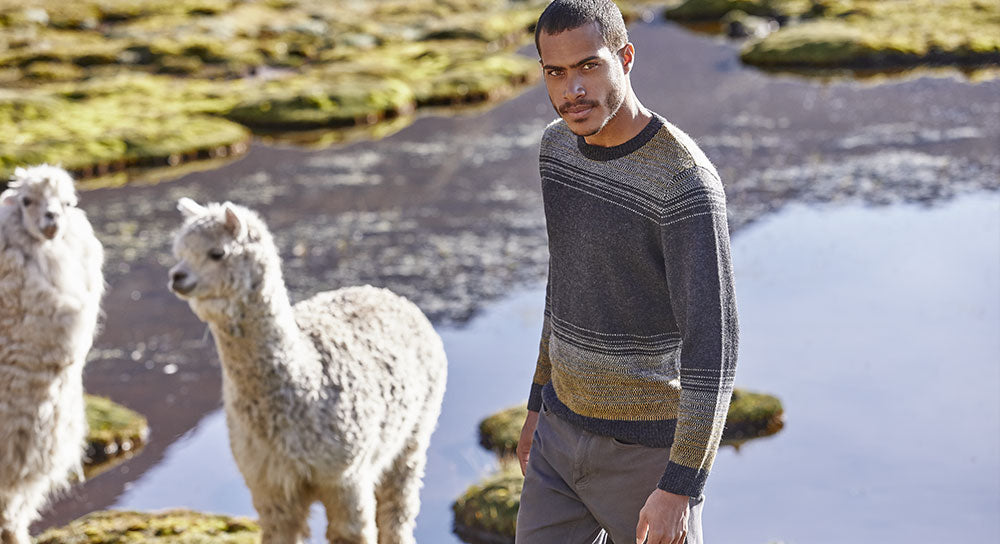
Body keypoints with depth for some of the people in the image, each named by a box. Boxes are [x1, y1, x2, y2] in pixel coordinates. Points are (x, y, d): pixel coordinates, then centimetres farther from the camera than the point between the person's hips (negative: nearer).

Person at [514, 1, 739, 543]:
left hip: (651, 445, -7)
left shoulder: (686, 183, -25)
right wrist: (541, 402, 19)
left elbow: (713, 347, -24)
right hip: (566, 432, 7)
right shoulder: (559, 145, -1)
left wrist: (679, 488, -25)